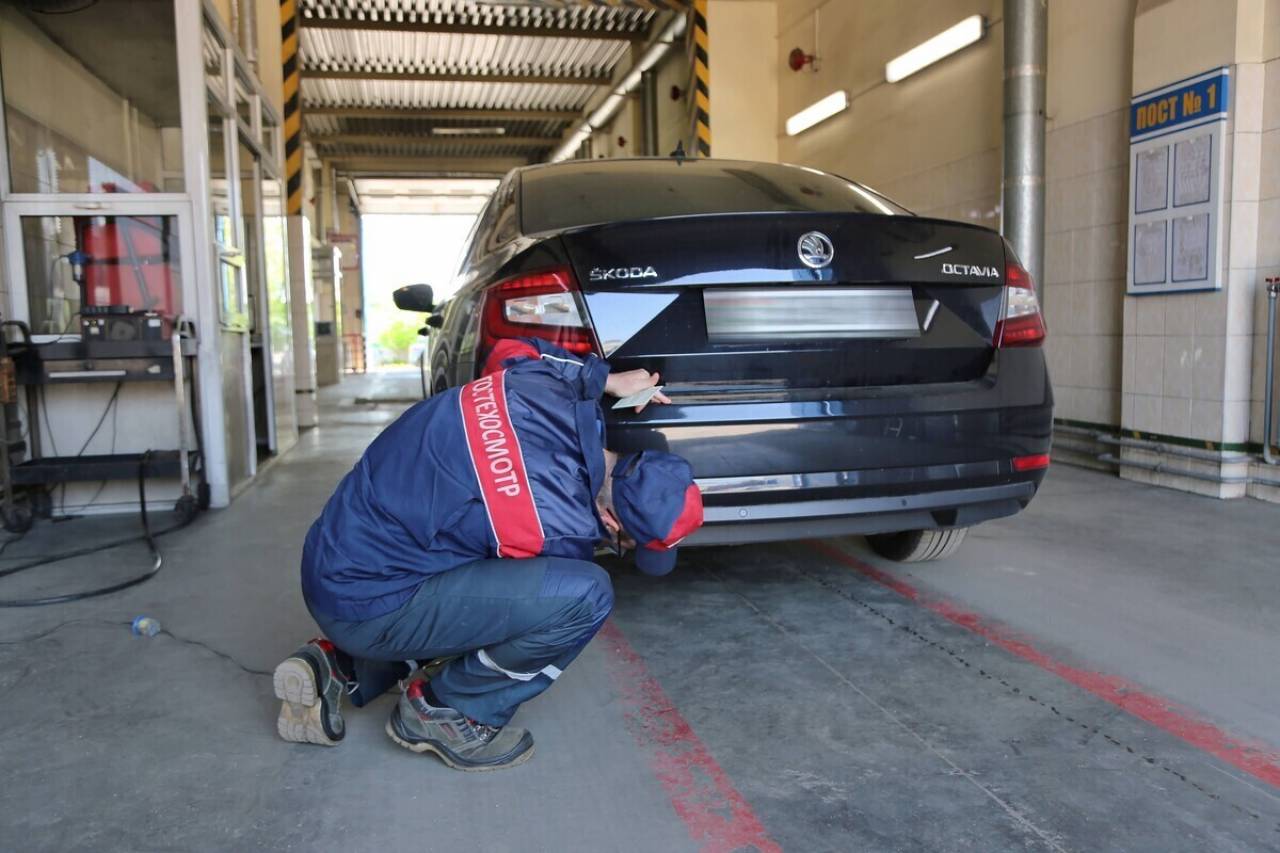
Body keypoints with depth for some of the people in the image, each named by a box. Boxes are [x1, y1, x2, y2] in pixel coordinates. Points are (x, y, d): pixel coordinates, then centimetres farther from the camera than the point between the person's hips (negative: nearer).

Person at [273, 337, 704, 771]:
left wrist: (609, 379, 18)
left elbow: (512, 350, 19)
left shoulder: (545, 384, -8)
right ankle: (443, 710, 1)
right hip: (365, 604, -9)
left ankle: (345, 668, 19)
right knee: (586, 595, -19)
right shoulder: (558, 529, -25)